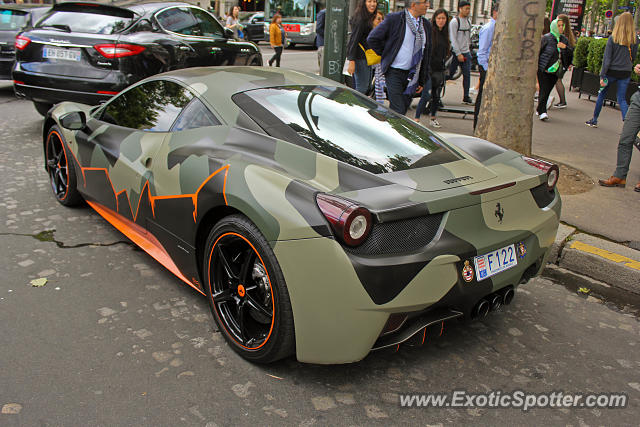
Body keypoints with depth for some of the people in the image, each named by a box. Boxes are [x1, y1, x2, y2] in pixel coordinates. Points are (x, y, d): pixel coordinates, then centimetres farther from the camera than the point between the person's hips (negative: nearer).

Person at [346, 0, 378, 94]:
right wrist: (351, 62, -25)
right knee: (362, 88, -9)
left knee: (367, 87, 14)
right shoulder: (360, 20, -15)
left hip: (366, 58, 10)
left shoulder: (368, 18, 16)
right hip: (360, 58, -10)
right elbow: (354, 41, -20)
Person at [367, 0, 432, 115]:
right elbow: (372, 39, -6)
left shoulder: (426, 25, 9)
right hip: (394, 72, -5)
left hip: (412, 74, 5)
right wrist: (386, 55, 0)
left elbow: (427, 52, 16)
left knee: (404, 107, 8)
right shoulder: (394, 19, -8)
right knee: (398, 111, -11)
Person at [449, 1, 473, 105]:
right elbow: (453, 39, -14)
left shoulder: (468, 21, 12)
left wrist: (468, 48, 14)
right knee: (450, 73, -1)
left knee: (467, 75, 1)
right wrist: (458, 54, -17)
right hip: (456, 53, -6)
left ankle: (466, 97, 5)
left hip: (466, 52, 6)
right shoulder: (454, 21, -9)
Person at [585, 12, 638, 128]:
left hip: (612, 71, -2)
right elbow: (633, 58, 7)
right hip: (625, 73, 2)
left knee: (601, 95, 15)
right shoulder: (634, 40, -2)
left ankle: (594, 120, 22)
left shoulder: (613, 38, -8)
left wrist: (602, 75, -8)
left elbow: (607, 59, -9)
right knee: (622, 99, 6)